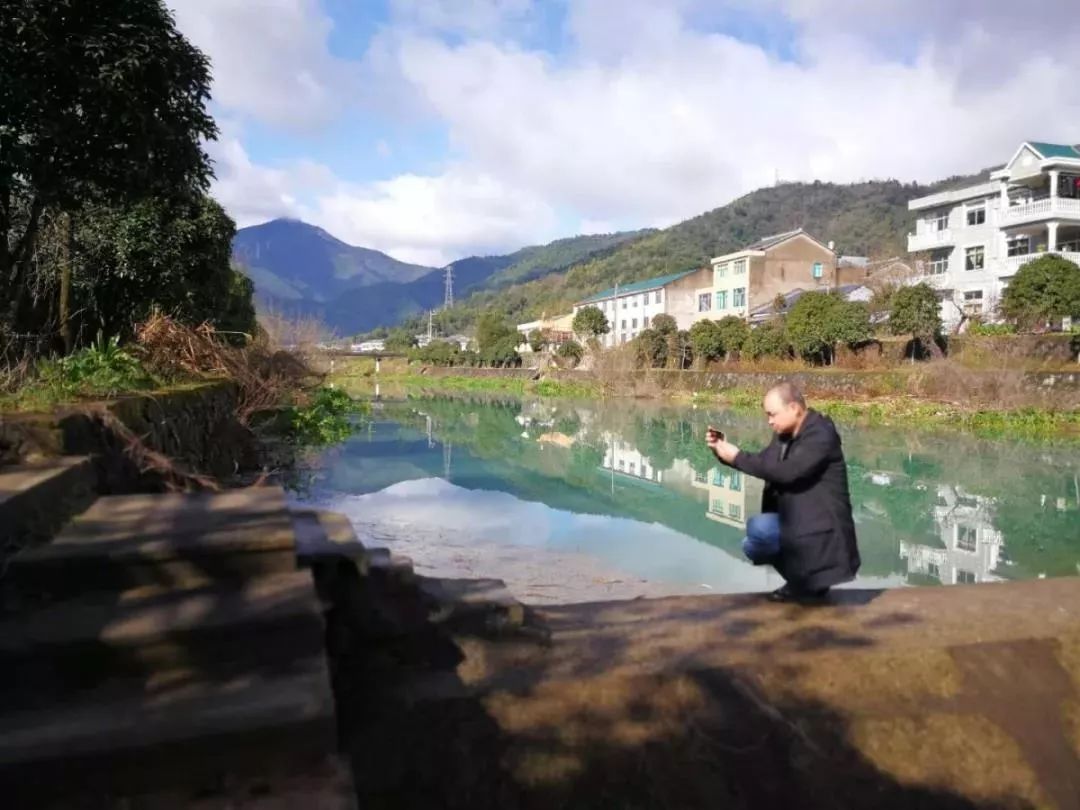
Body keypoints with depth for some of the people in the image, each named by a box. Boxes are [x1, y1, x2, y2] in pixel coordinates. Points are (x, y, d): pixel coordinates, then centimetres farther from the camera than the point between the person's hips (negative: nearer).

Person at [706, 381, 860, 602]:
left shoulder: (820, 434, -19)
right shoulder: (785, 434, 7)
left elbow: (787, 472, -30)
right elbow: (761, 462, 17)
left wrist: (738, 457, -25)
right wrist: (723, 450, 1)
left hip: (819, 521, -9)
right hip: (794, 516, 9)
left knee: (758, 528, -28)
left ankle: (809, 578, -4)